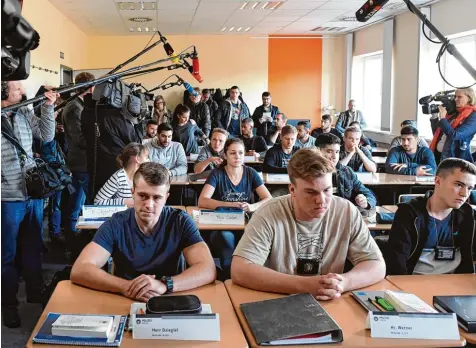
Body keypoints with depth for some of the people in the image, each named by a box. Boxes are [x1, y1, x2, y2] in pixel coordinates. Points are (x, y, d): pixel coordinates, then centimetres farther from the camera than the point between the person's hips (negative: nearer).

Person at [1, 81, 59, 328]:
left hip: (34, 195, 5)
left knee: (33, 249, 20)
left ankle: (35, 294, 38)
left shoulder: (25, 114, 2)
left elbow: (47, 136, 9)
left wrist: (48, 108, -2)